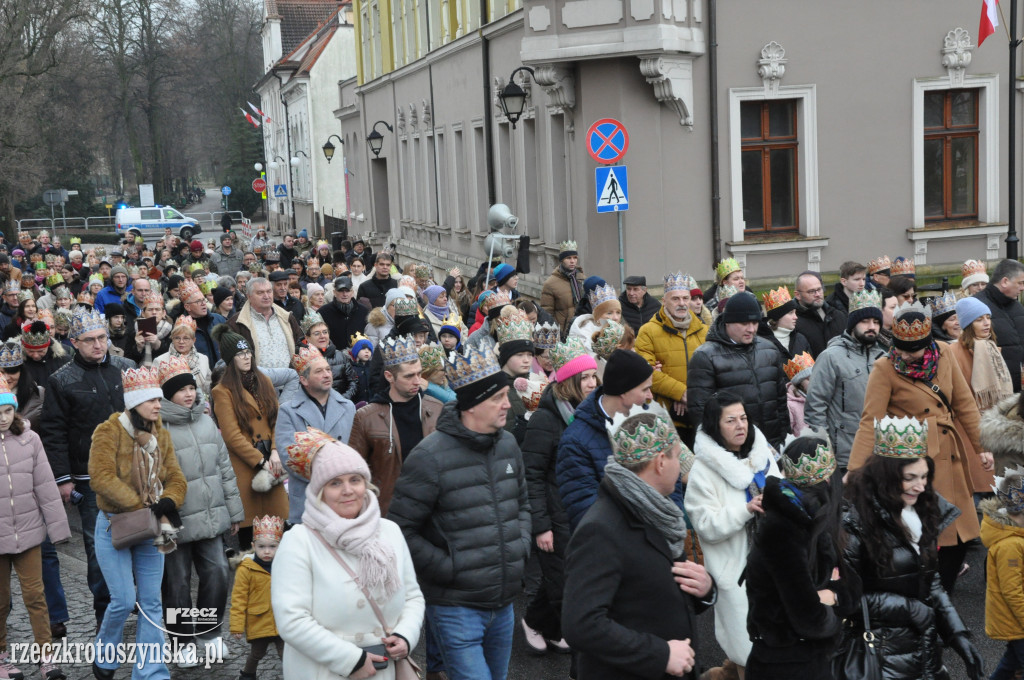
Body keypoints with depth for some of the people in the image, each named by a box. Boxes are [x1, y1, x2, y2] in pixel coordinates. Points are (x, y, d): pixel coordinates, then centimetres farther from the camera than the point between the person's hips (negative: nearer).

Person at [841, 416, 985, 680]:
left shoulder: (921, 514, 4)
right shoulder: (856, 521, -18)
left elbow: (931, 582, 12)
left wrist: (957, 634, 2)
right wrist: (908, 608, -14)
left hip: (925, 648, 7)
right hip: (881, 653, -6)